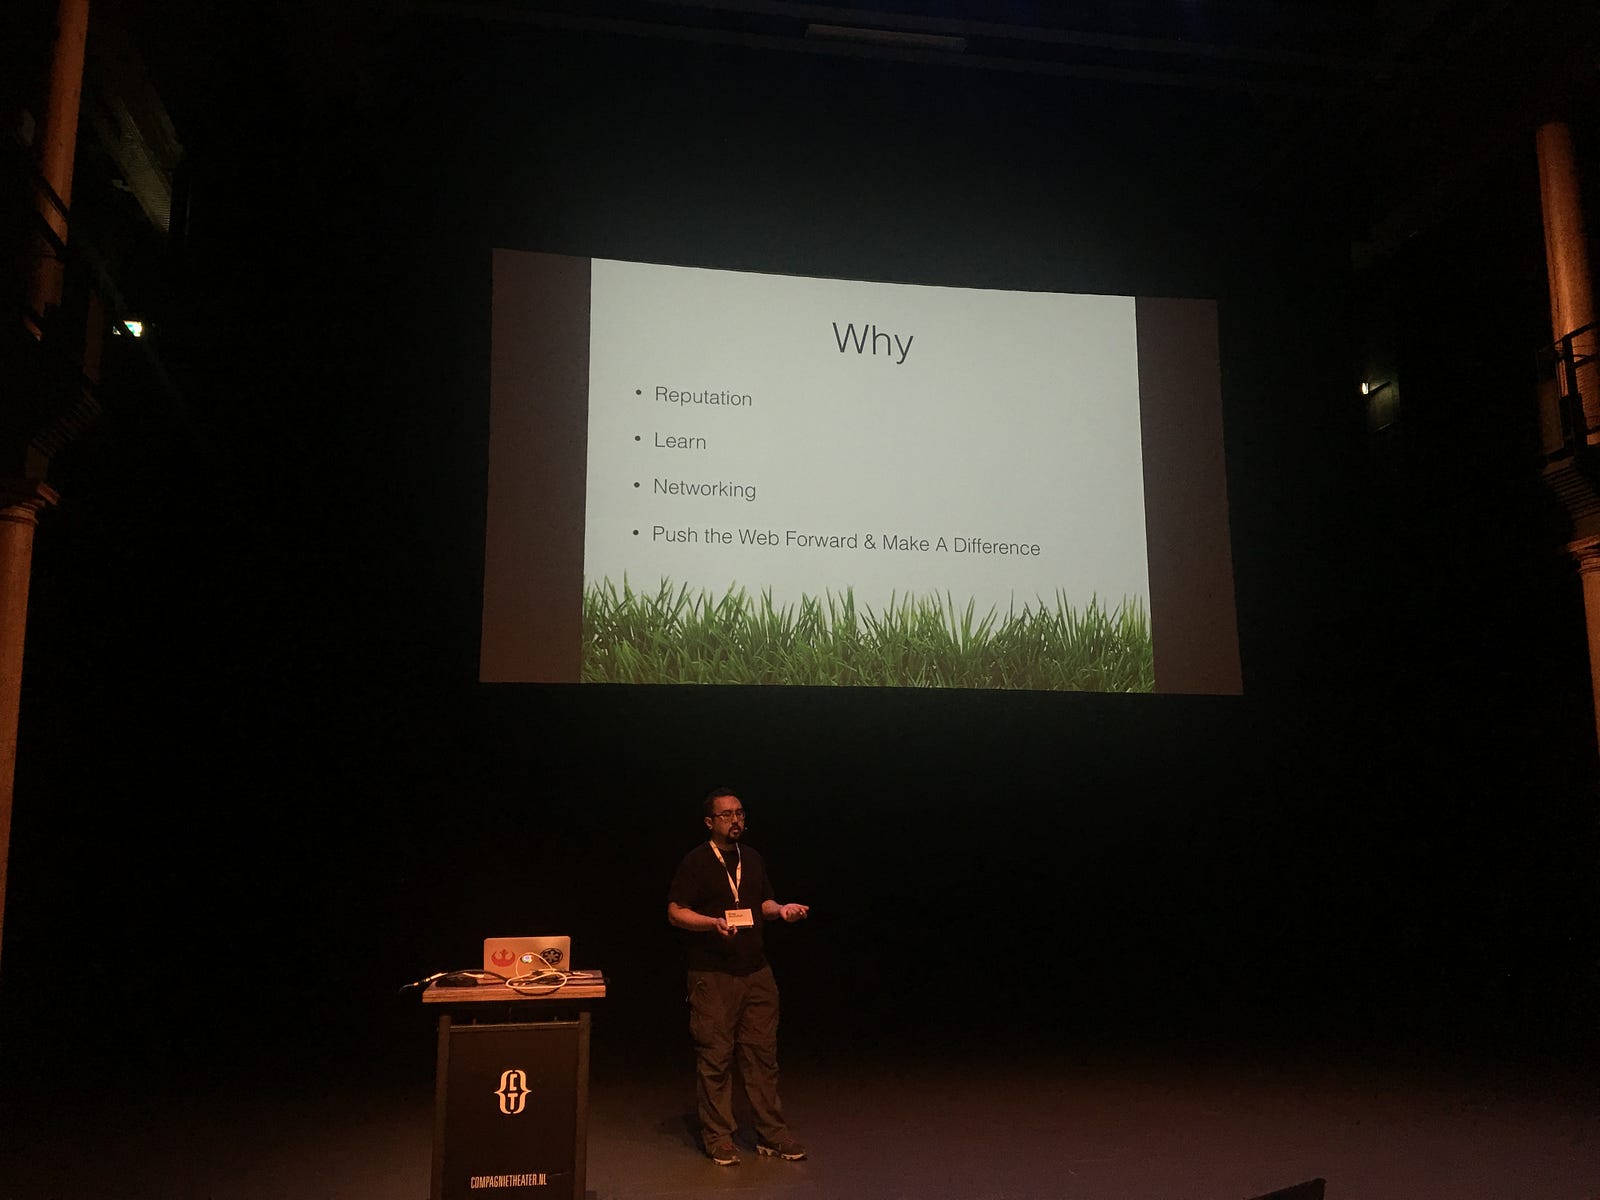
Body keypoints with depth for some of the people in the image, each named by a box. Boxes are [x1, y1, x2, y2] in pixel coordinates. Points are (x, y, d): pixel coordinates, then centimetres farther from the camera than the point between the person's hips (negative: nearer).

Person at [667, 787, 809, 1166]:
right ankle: (718, 1138, 13)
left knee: (762, 1054, 9)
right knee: (715, 1058, 1)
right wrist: (714, 923, -25)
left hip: (756, 973, 6)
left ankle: (771, 1134, 18)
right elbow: (676, 911, -10)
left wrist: (781, 909, 2)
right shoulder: (696, 861, -6)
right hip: (712, 975, -5)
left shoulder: (752, 859, 13)